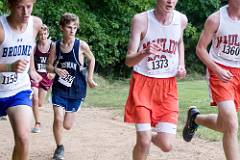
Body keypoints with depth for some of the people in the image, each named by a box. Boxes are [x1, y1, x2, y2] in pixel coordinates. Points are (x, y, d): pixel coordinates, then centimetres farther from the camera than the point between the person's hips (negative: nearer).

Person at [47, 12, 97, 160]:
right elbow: (49, 66, 5)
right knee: (58, 119, -14)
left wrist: (90, 78, 7)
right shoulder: (56, 46, -5)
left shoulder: (81, 45, -10)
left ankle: (70, 113, 43)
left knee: (67, 125, 5)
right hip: (59, 88, 1)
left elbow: (92, 59, 8)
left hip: (76, 89, -1)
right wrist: (56, 69, -17)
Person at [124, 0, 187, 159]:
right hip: (143, 83, -3)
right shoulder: (141, 19, -13)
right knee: (143, 143, -10)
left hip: (168, 86, 3)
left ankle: (150, 136, 30)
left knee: (166, 145, -5)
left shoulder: (181, 20, -1)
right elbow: (129, 61, -16)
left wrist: (182, 64, 8)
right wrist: (144, 53, -37)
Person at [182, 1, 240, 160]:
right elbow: (200, 49, -3)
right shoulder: (216, 19, -9)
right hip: (220, 72, -4)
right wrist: (217, 70, -16)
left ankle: (195, 118, 41)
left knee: (222, 125, 13)